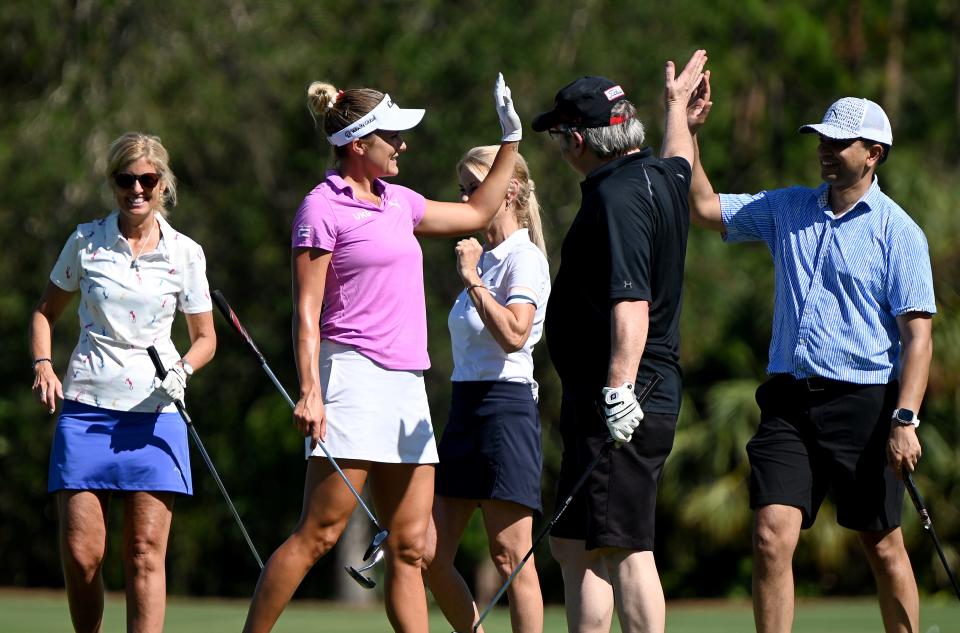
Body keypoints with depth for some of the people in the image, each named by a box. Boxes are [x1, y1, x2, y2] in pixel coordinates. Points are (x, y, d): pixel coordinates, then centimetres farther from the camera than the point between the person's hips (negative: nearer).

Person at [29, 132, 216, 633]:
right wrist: (43, 365, -2)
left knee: (145, 554, -6)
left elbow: (205, 338, 12)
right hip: (84, 407, 1)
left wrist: (182, 370, -9)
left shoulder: (185, 253, 4)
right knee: (80, 553, -6)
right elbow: (45, 311, 16)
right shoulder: (85, 242, 5)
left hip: (155, 412, -1)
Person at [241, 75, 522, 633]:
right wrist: (309, 391, -18)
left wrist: (512, 138, 31)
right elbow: (306, 310, -9)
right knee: (318, 534, -11)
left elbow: (477, 212, 33)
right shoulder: (323, 208, -5)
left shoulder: (399, 202, 17)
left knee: (410, 546, 3)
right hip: (354, 375, -8)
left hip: (407, 382, 8)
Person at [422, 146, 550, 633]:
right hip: (465, 409, 9)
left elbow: (514, 334, -25)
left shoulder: (524, 259, -8)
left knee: (510, 556, -8)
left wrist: (471, 280, -21)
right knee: (429, 556, 3)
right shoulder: (483, 258, 18)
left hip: (506, 409, -9)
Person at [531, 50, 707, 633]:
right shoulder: (663, 176, 13)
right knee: (573, 545, 12)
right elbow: (682, 159, 41)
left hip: (618, 408, -10)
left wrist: (620, 389, -31)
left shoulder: (618, 195, -15)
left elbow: (631, 303, -26)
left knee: (623, 548, -10)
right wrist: (678, 106, 59)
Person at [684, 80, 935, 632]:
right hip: (789, 400, 4)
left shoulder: (898, 231, -3)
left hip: (864, 403, -4)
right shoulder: (788, 210, 13)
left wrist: (906, 419, -17)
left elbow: (918, 333, -7)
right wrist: (688, 132, 9)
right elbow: (705, 207, 20)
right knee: (772, 537, -9)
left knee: (884, 548, 3)